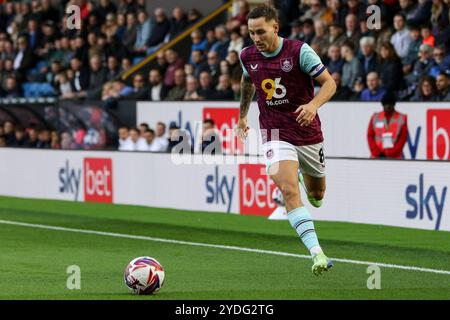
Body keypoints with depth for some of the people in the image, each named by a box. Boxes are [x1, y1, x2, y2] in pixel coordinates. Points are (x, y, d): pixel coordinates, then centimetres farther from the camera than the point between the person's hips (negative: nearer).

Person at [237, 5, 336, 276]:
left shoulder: (299, 51, -13)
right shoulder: (248, 56, -1)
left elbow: (330, 83, -11)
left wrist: (313, 105, -30)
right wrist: (243, 114, 30)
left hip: (308, 134, 0)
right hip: (275, 135, 0)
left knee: (317, 195, 17)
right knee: (289, 191, -23)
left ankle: (302, 174, 54)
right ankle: (317, 254, -28)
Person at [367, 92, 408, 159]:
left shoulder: (402, 118, 3)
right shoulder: (375, 117, 7)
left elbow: (403, 138, -1)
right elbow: (370, 136, 7)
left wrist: (390, 153, -8)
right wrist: (377, 153, -4)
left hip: (394, 158, -1)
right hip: (377, 158, 1)